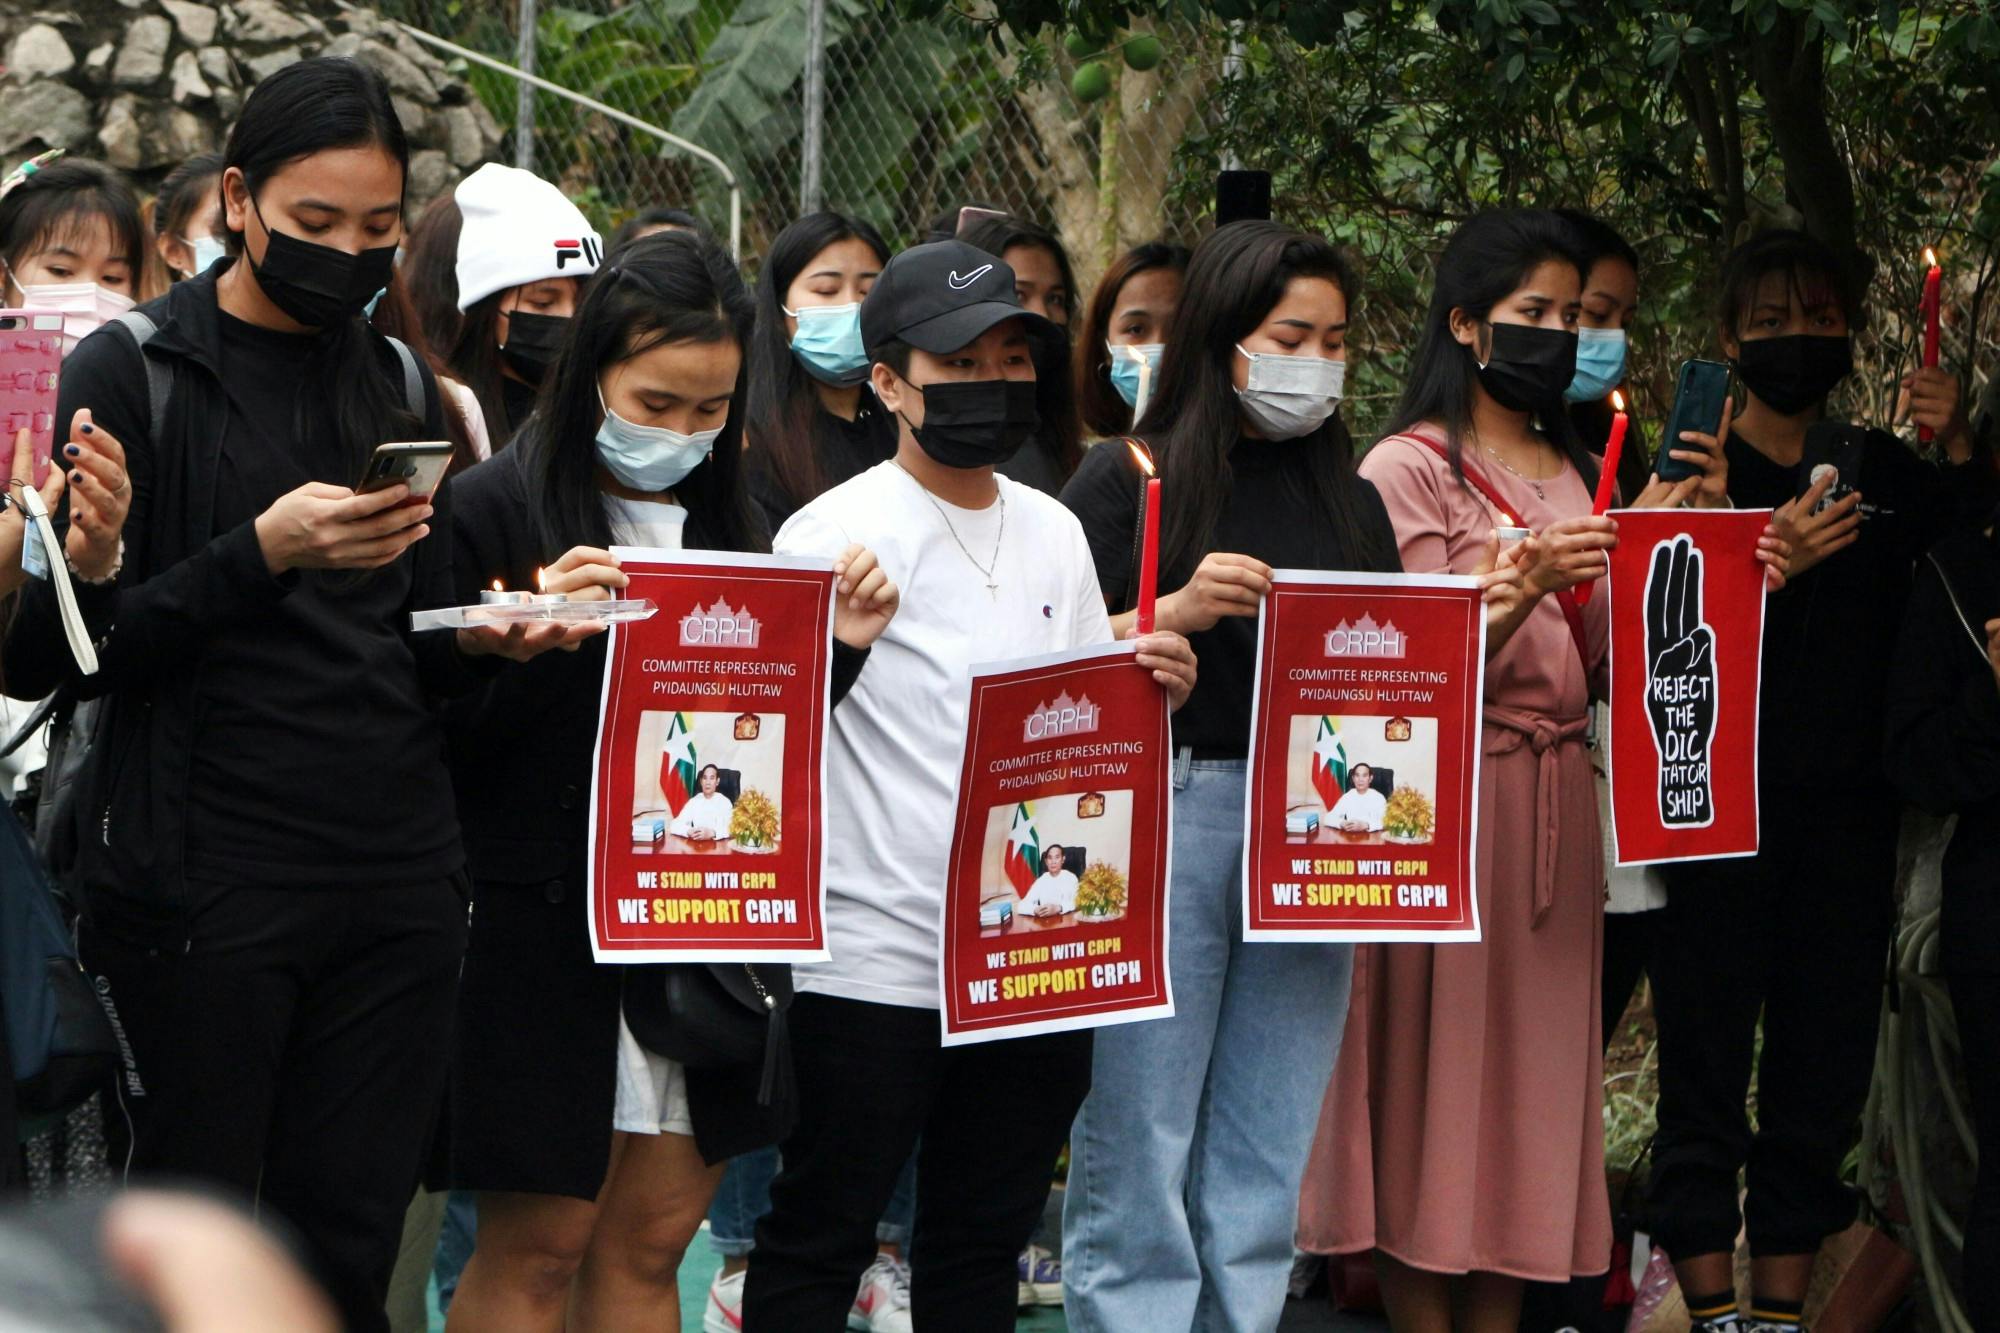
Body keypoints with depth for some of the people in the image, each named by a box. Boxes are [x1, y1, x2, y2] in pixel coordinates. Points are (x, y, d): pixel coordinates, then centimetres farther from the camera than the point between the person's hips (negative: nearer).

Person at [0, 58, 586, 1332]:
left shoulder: (397, 385, 15)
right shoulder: (133, 375, -2)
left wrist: (482, 639, -3)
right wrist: (261, 556, -19)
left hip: (396, 879, 5)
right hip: (204, 881, -5)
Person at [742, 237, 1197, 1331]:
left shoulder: (1055, 532, 14)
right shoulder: (837, 534, -5)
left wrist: (1148, 689, 1)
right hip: (872, 952, -6)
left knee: (985, 1242, 13)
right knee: (819, 1240, -1)